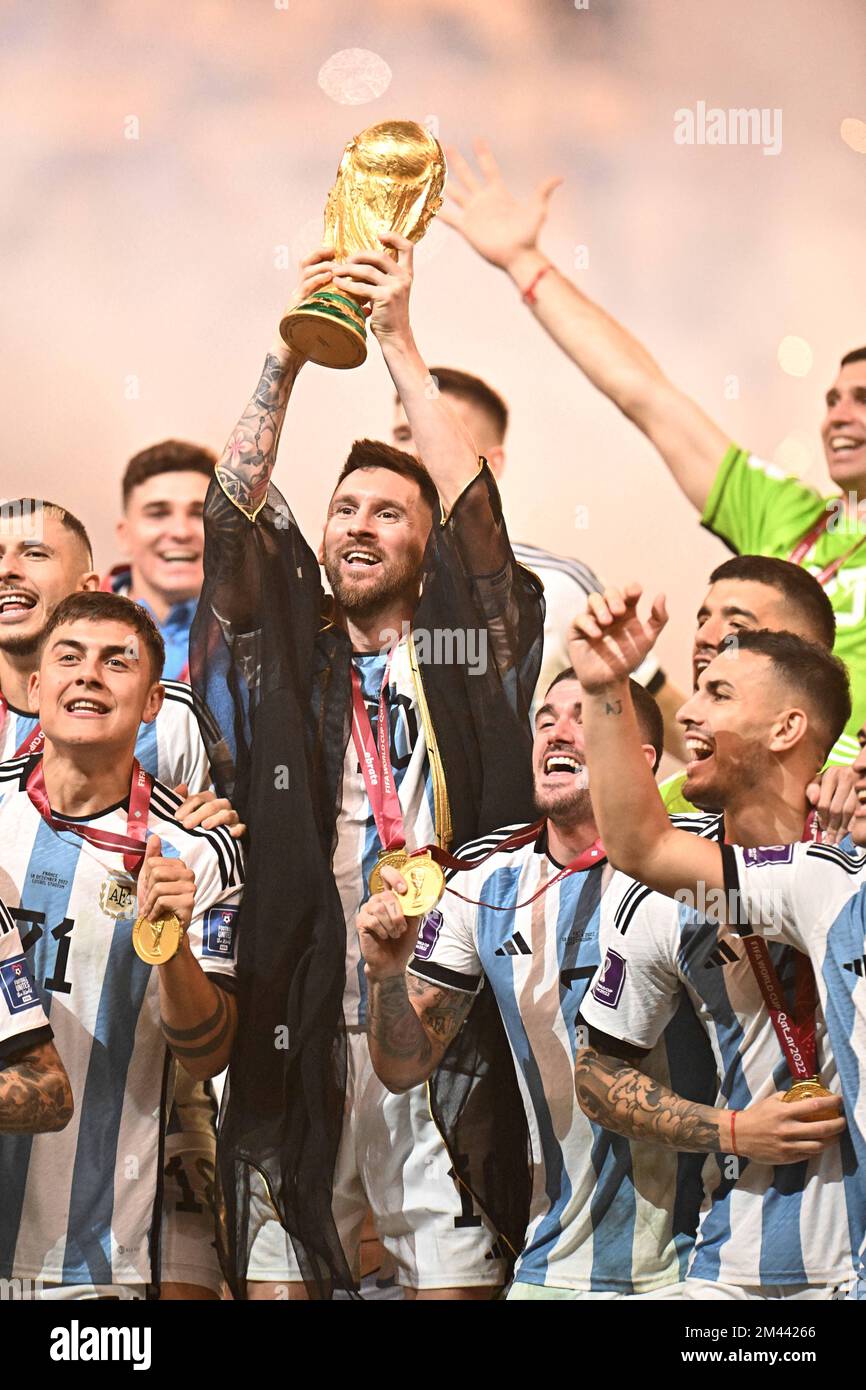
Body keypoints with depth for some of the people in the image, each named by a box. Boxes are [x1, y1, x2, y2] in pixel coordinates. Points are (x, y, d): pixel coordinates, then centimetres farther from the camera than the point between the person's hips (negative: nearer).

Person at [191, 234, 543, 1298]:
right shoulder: (283, 665, 12)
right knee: (275, 1279, 1)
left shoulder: (464, 657, 8)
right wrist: (289, 349, -3)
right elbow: (231, 515, 3)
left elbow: (475, 512, -3)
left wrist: (398, 339, -2)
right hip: (296, 1027, 2)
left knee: (455, 1277, -3)